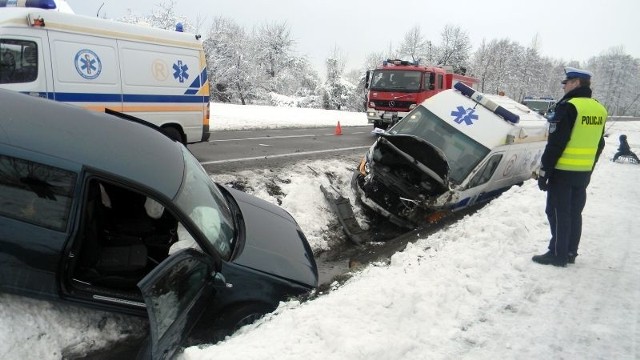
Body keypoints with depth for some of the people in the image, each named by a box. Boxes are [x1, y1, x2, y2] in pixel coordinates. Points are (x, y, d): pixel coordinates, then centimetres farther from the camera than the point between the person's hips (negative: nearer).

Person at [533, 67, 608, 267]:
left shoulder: (568, 107, -16)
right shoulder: (599, 110, 9)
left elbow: (555, 143, -19)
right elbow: (598, 145, 15)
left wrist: (544, 171, -14)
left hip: (563, 171, -8)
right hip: (584, 173, 8)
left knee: (558, 213, 0)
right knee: (575, 212, 14)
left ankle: (558, 254, 5)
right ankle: (570, 253, 22)